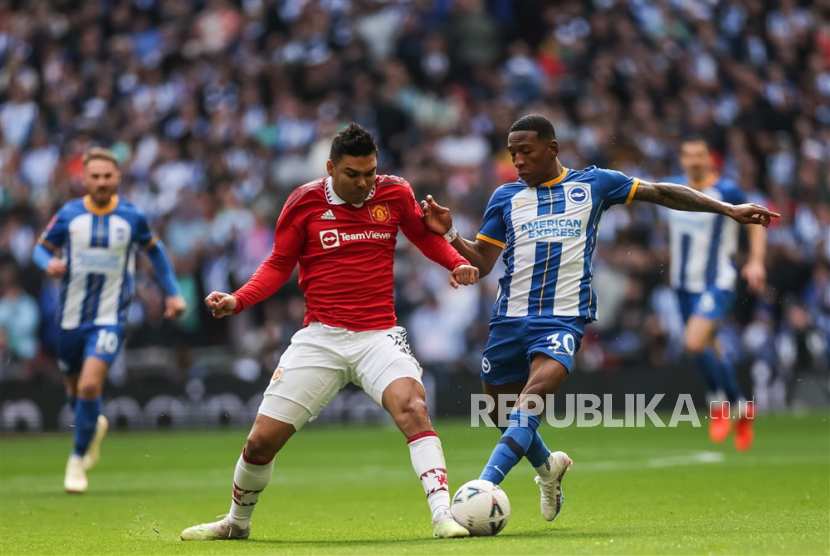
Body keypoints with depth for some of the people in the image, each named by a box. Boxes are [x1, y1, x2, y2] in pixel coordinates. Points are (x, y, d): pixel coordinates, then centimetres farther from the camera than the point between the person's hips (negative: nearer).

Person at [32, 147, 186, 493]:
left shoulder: (131, 217, -4)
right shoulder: (69, 215, -4)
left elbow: (155, 250, 13)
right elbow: (42, 248, 7)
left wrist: (172, 293, 12)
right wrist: (49, 263, -17)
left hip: (109, 318, -2)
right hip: (71, 318, 2)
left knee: (90, 386, -20)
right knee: (75, 390, 14)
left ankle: (78, 459, -2)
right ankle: (96, 425, 50)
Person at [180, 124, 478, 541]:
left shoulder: (394, 193, 0)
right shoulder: (305, 202, -3)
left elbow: (425, 236, 17)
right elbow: (279, 264, 6)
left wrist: (457, 263, -2)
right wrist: (238, 301, -9)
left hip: (379, 335, 0)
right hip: (321, 336, 0)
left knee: (412, 407, -31)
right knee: (262, 440, 1)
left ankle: (442, 515, -33)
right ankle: (237, 523, 28)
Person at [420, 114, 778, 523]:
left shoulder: (592, 183, 8)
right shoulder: (505, 197, 12)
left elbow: (662, 193, 11)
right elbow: (480, 263, 11)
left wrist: (728, 209, 7)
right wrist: (448, 234, -7)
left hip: (564, 316, -4)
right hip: (510, 316, 4)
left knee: (534, 395, -26)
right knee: (500, 410, 9)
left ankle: (482, 488, -35)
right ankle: (548, 467, 39)